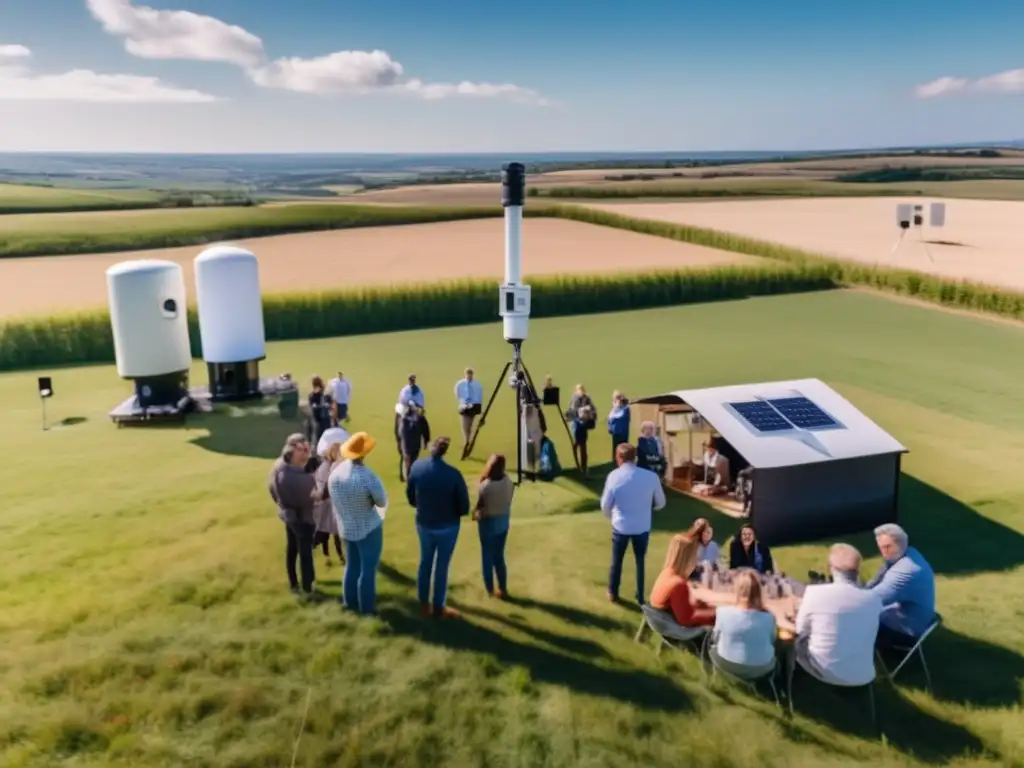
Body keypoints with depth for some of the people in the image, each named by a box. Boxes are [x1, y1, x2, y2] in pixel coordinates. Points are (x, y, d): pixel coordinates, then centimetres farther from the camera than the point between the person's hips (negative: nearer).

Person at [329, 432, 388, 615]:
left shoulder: (335, 472, -9)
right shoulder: (367, 475, -29)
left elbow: (335, 499, 4)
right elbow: (382, 502, -16)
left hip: (346, 528, 6)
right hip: (369, 529, -6)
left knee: (352, 565, 23)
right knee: (368, 569, 10)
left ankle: (350, 602, 36)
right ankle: (367, 607, 22)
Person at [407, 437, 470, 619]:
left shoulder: (417, 467, -12)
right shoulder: (453, 474, -24)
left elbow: (410, 496, 1)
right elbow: (464, 507, -16)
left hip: (423, 524, 4)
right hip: (447, 526, -4)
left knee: (425, 563, 21)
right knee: (441, 567, 11)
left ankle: (424, 604, 33)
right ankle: (438, 609, 24)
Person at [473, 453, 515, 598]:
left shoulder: (485, 485, -25)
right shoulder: (509, 482, -9)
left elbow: (479, 506, -16)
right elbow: (507, 501, 2)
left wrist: (475, 513, 4)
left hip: (488, 522, -5)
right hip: (504, 521, 5)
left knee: (487, 556, 14)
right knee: (499, 556, 19)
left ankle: (490, 588, 26)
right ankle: (503, 589, 26)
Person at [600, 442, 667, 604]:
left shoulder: (614, 476, -15)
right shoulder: (651, 477, -12)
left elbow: (605, 505, -9)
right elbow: (661, 503, 0)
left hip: (620, 526, -1)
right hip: (643, 527, 1)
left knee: (616, 560, 20)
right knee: (640, 561, 21)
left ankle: (612, 593, 36)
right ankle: (640, 597, 31)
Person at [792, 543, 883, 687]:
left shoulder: (815, 592, -15)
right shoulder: (874, 599, -6)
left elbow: (801, 630, 1)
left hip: (824, 673, -3)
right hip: (862, 677, 3)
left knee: (799, 641, 24)